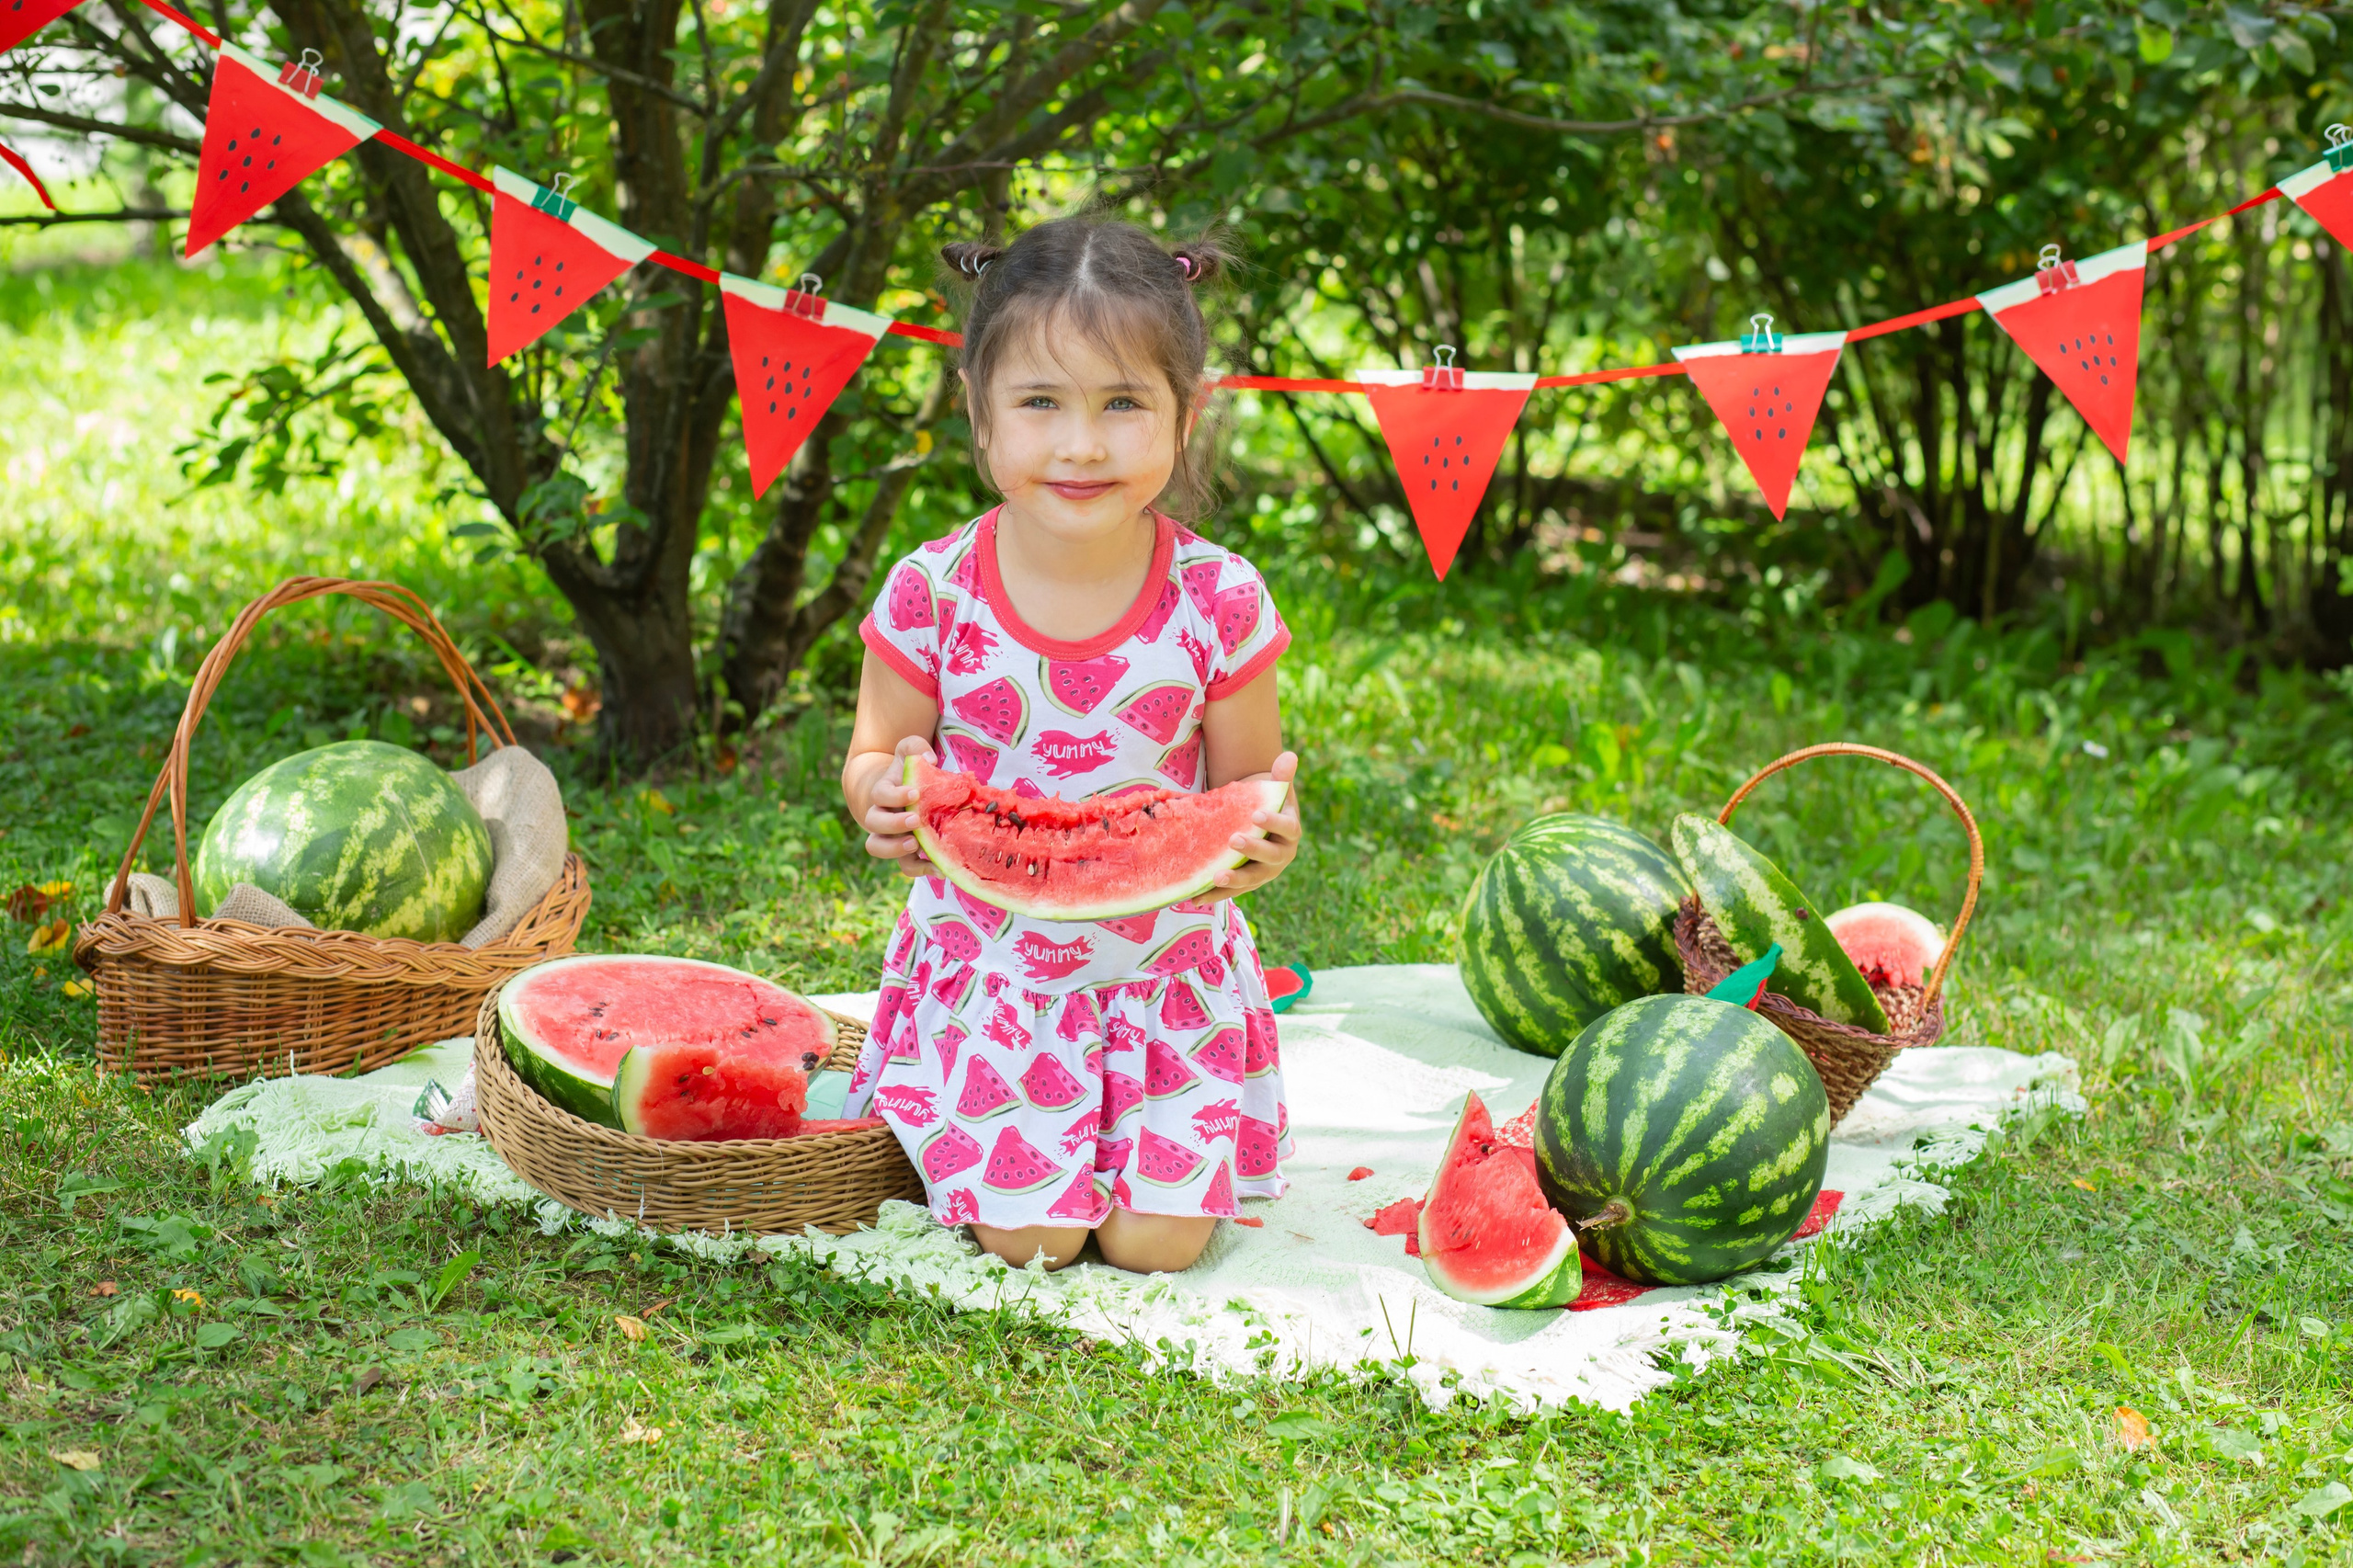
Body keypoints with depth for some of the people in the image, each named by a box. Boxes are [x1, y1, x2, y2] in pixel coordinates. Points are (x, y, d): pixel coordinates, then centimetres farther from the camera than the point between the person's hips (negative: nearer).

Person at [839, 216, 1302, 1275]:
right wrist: (886, 799, -23)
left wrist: (1263, 838, -26)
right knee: (1030, 1237, -6)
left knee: (1157, 1240, -4)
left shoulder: (1221, 601, -12)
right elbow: (876, 756, 1)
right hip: (988, 967, 0)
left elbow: (1246, 785, -2)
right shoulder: (932, 594, -12)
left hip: (1165, 965, 1)